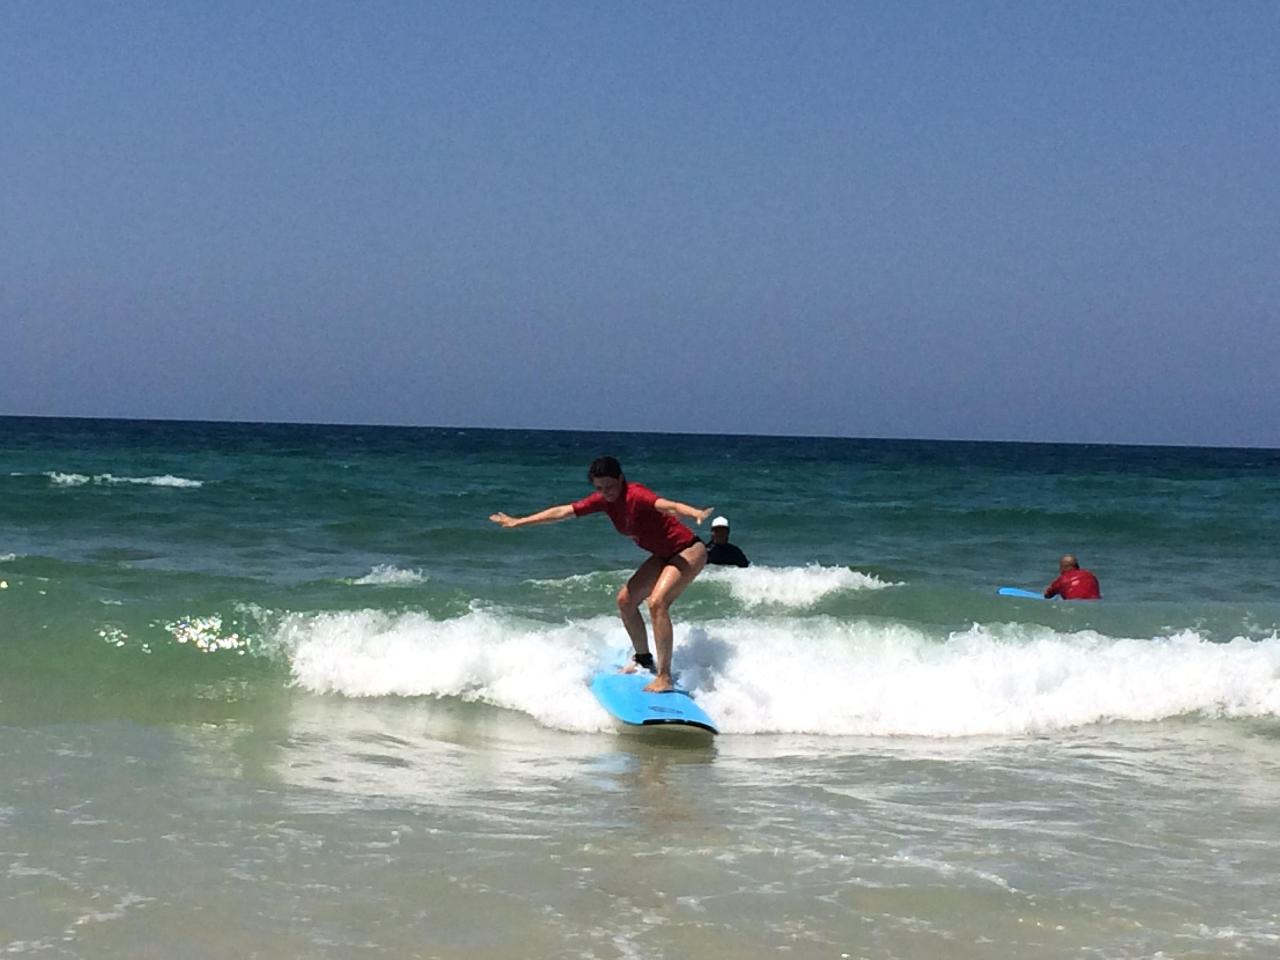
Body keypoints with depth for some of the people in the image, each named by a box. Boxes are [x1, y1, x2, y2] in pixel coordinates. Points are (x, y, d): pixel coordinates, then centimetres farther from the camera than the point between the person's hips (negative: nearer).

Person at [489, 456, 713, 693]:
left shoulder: (635, 495, -27)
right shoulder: (604, 500, -2)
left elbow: (666, 504, -47)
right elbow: (562, 512, 6)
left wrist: (696, 513, -67)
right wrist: (518, 522, 11)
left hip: (688, 551, -10)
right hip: (664, 555, 10)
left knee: (657, 602, -26)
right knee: (625, 600, 13)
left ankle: (665, 678, -24)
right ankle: (644, 659, 30)